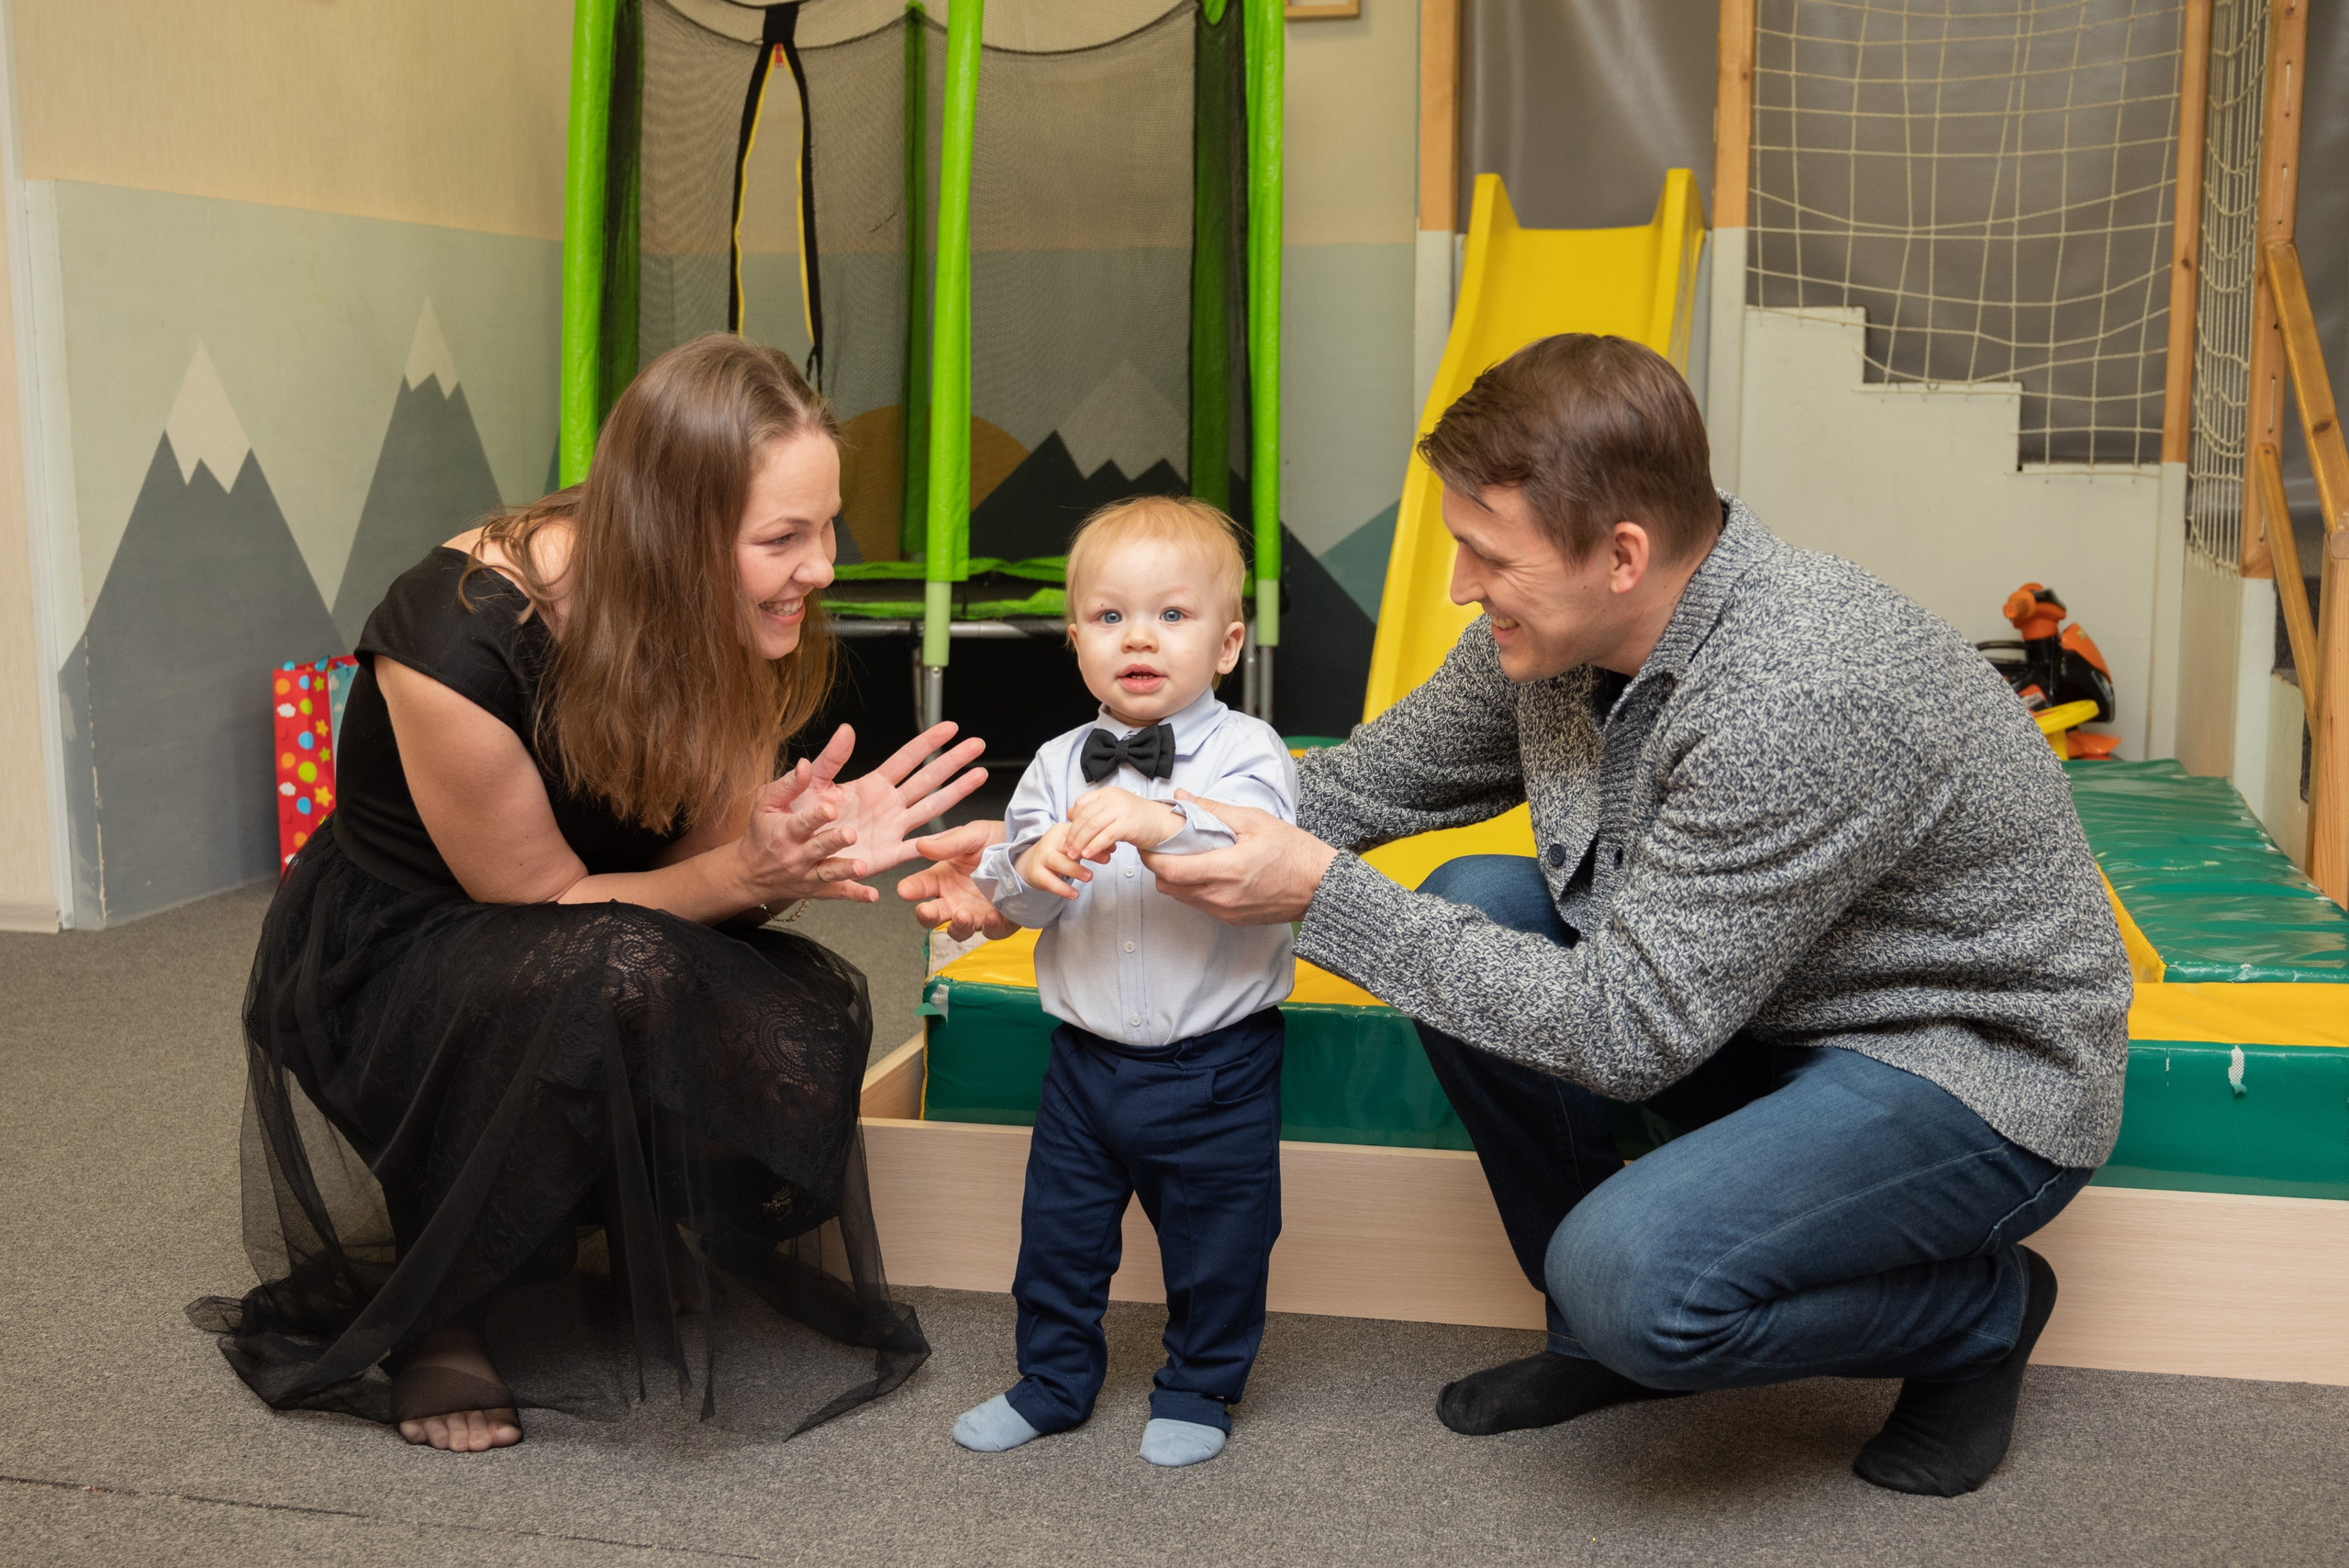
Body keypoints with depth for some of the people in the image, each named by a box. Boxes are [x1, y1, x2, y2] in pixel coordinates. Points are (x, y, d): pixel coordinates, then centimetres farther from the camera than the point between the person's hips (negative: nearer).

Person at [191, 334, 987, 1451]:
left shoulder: (738, 636, -11)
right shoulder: (462, 637, -30)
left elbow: (702, 873, -5)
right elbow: (544, 901, -21)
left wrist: (813, 848, -27)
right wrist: (745, 871, -35)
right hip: (380, 963, -5)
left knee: (808, 1027, -24)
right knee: (610, 975, -37)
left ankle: (636, 1244, 7)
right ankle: (424, 1318, -14)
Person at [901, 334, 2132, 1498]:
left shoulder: (1801, 700, -34)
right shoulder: (1550, 633, -8)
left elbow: (1627, 1032, -31)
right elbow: (1359, 786, 2)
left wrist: (1321, 897, -28)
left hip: (1980, 1065, -8)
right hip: (1767, 1017, 8)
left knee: (1634, 1273, -29)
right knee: (1474, 912, -9)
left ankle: (1981, 1311, 3)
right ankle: (1606, 1334, 8)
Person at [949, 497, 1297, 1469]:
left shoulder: (1245, 751, -11)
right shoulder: (1059, 764, 2)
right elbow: (1004, 897, 1)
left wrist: (1167, 824, -43)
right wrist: (1030, 868, -21)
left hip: (1215, 1064, -4)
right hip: (1087, 1053, 4)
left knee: (1217, 1242, 10)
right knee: (1057, 1231, 15)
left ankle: (1197, 1392, 33)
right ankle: (1053, 1382, 36)